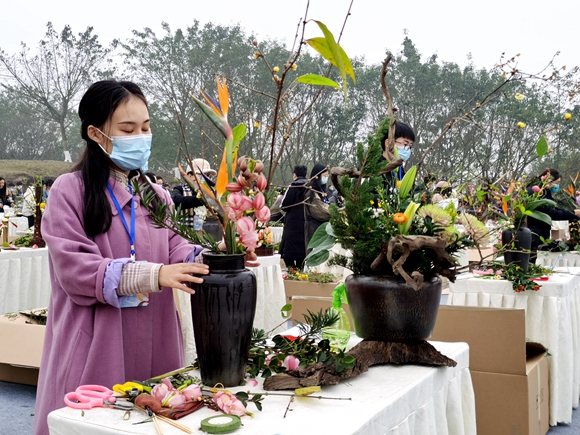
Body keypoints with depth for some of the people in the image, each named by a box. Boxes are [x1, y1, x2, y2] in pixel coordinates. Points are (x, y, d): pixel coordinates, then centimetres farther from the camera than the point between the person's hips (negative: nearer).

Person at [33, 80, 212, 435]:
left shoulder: (156, 194, 13)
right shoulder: (69, 191, -5)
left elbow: (175, 250, 3)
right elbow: (75, 269, -15)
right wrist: (152, 274, -26)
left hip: (154, 346, 4)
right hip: (97, 350, -4)